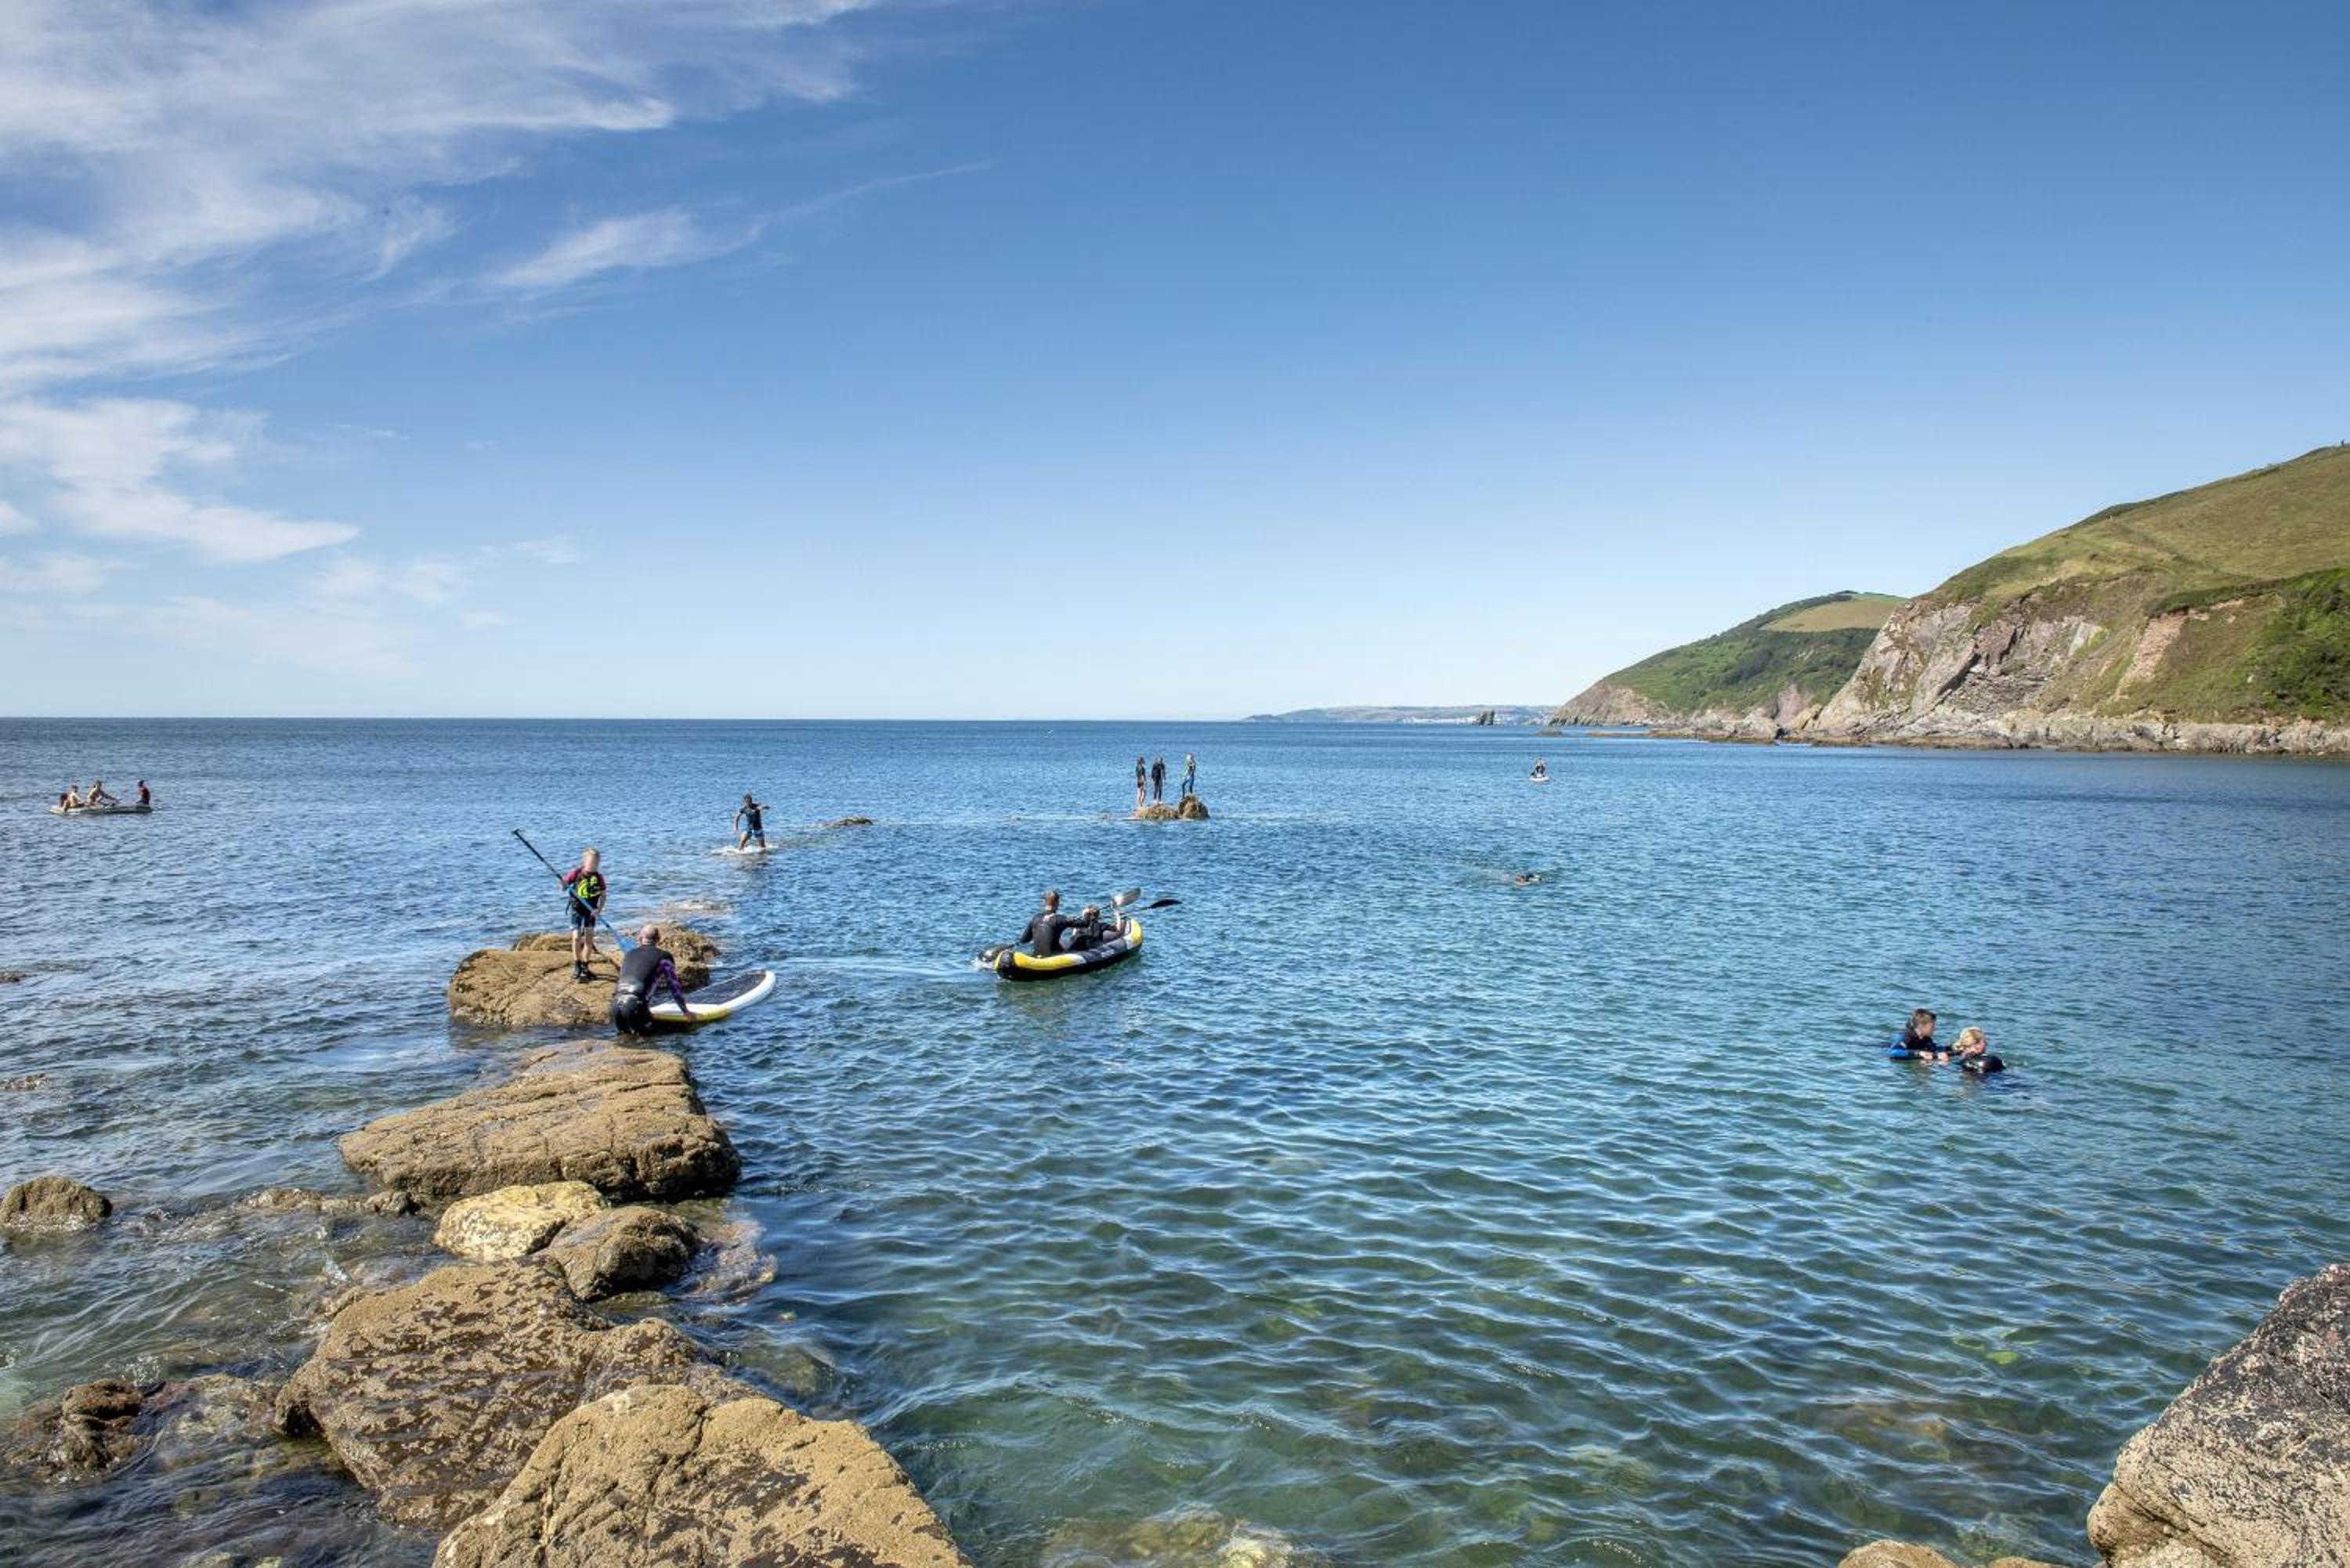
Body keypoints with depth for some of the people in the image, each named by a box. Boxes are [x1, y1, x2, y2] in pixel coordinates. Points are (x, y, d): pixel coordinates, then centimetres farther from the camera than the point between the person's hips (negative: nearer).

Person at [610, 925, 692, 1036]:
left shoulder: (628, 954, 21)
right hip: (635, 1005, -5)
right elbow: (674, 987, 12)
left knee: (624, 1030, 27)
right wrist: (686, 1012, 22)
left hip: (616, 1004, 5)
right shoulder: (663, 957, 7)